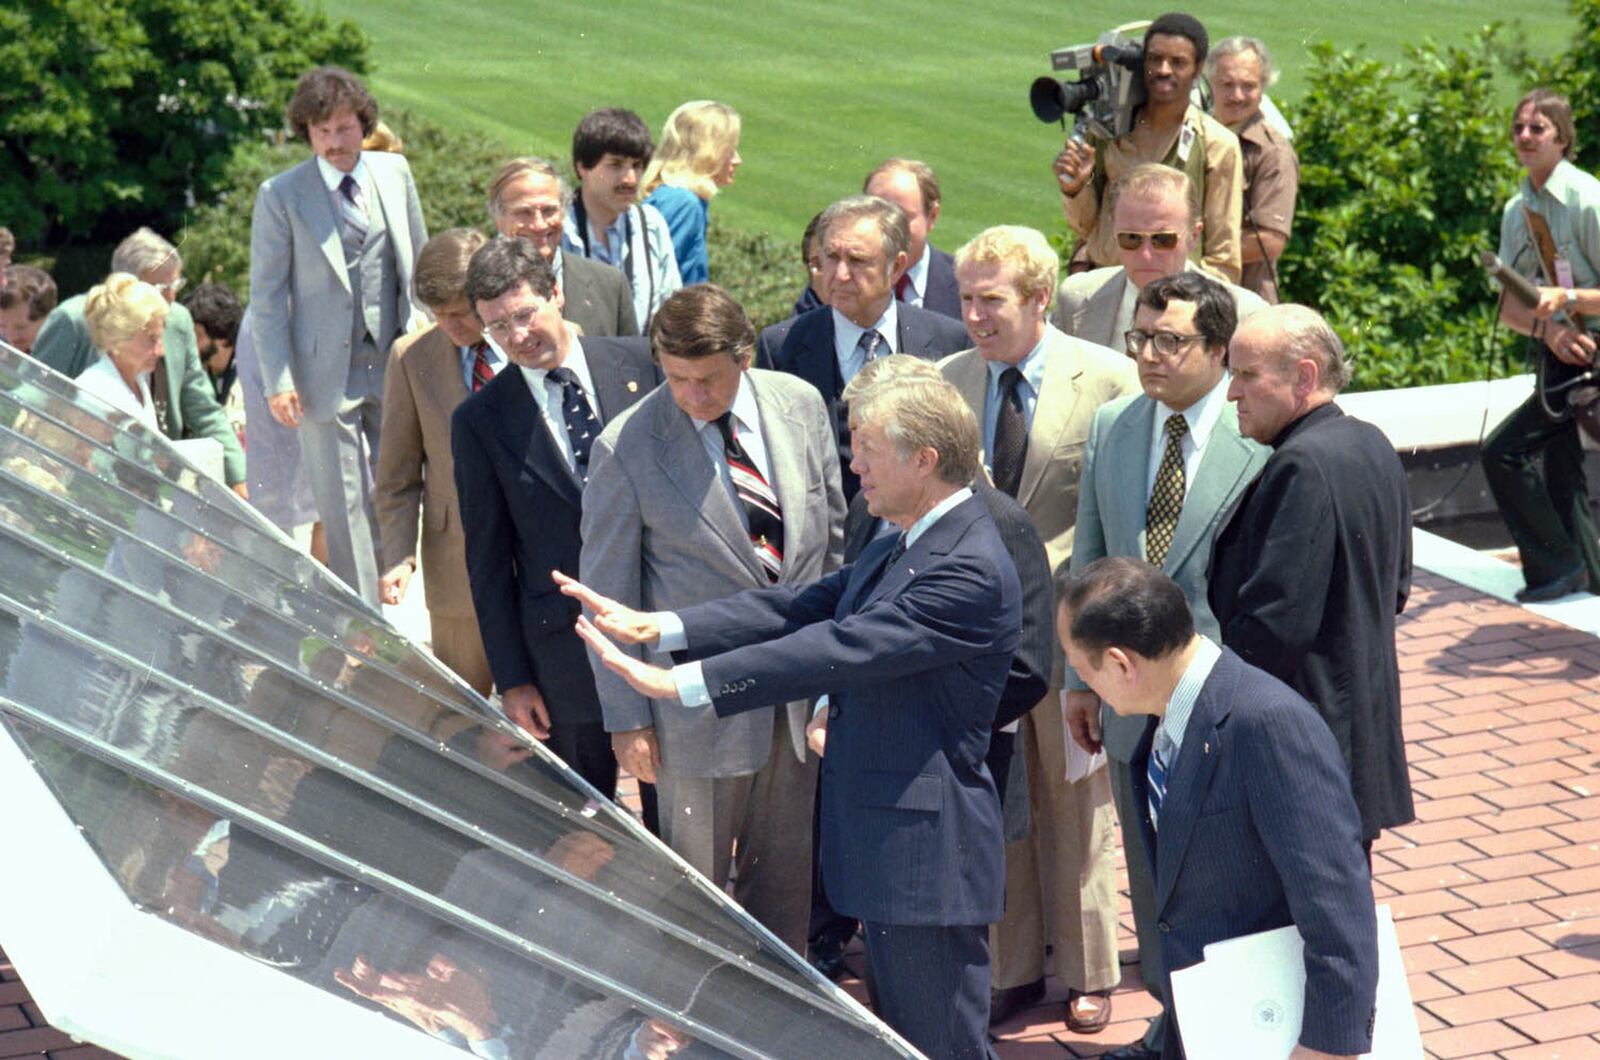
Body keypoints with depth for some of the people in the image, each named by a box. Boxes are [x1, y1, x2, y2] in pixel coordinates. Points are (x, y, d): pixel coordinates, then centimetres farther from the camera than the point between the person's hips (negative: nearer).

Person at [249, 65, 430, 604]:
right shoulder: (281, 195, -5)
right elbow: (266, 296, -3)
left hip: (395, 363, 4)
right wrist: (279, 381, -10)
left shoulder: (395, 173, 6)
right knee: (345, 507, -1)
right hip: (326, 373, -3)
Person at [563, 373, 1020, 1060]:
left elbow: (840, 648, -27)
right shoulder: (899, 550, 13)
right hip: (887, 846, 10)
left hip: (925, 850, -10)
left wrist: (678, 684, -27)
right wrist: (658, 627, 1)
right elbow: (803, 608, 10)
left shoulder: (972, 571, -22)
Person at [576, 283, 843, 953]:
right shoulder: (626, 449, -14)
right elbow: (608, 595, -7)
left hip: (804, 686, 4)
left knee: (786, 873, 17)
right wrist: (626, 717, -6)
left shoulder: (801, 406, -3)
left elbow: (834, 533, 10)